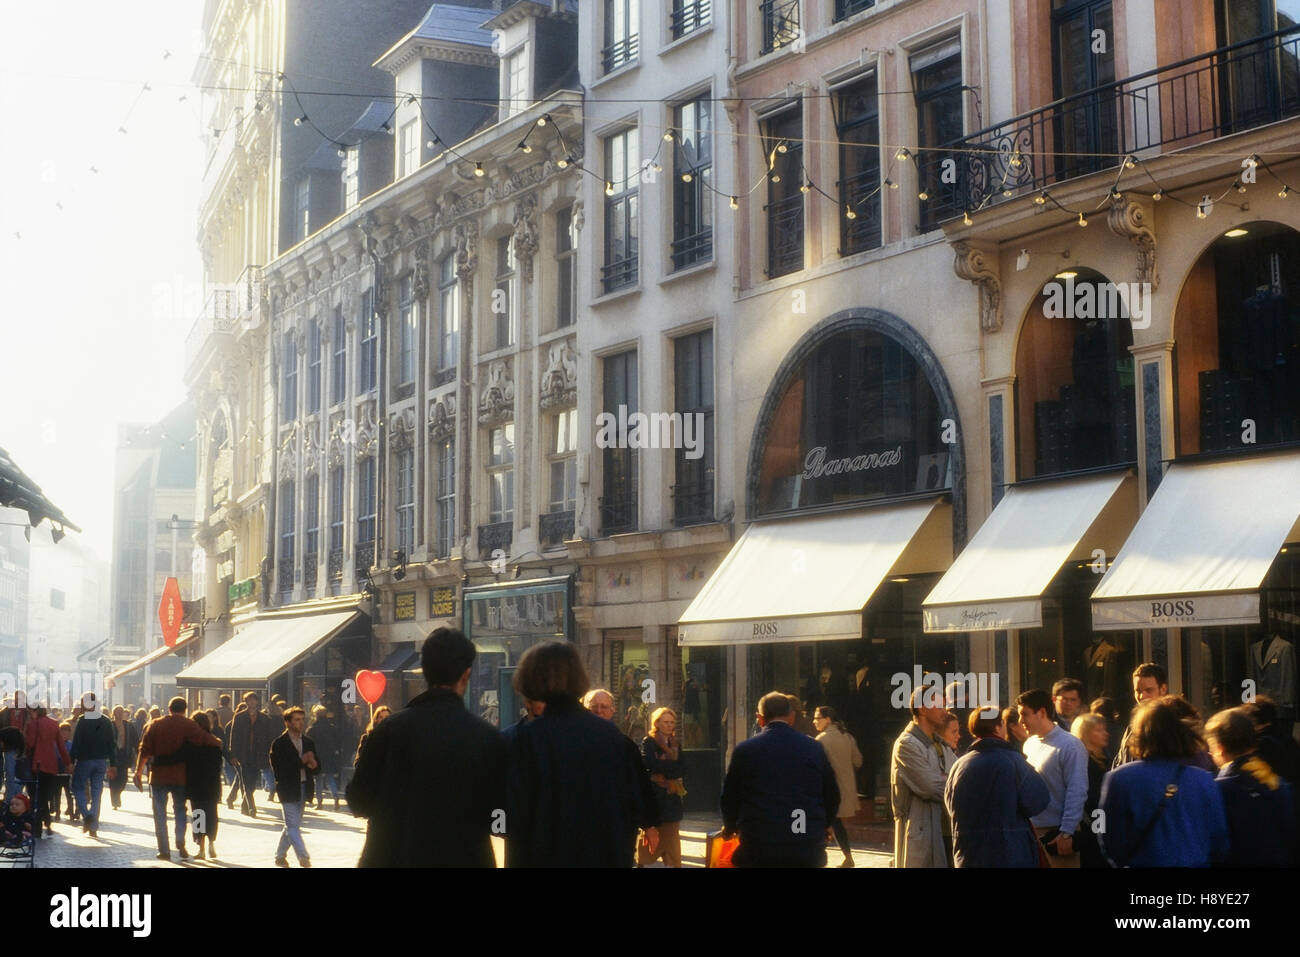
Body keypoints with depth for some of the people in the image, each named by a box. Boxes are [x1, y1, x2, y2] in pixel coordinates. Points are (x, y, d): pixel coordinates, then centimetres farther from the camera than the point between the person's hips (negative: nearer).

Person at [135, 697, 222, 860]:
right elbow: (204, 738, -15)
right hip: (180, 776, 0)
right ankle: (180, 844, 1)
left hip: (158, 775, 0)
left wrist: (139, 771, 6)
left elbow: (145, 750, 1)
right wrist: (218, 743, 3)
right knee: (180, 809, 16)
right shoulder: (187, 725, -3)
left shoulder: (154, 725, 3)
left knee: (160, 813, 7)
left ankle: (164, 850, 3)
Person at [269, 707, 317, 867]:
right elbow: (277, 769, -17)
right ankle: (303, 857, -10)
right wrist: (301, 761, -19)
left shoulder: (309, 742, 11)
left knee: (292, 825, 13)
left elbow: (317, 767, 14)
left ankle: (280, 855, 25)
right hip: (288, 789, -6)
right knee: (293, 825, -8)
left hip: (303, 789, 6)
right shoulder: (279, 744, -7)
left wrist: (313, 764, -11)